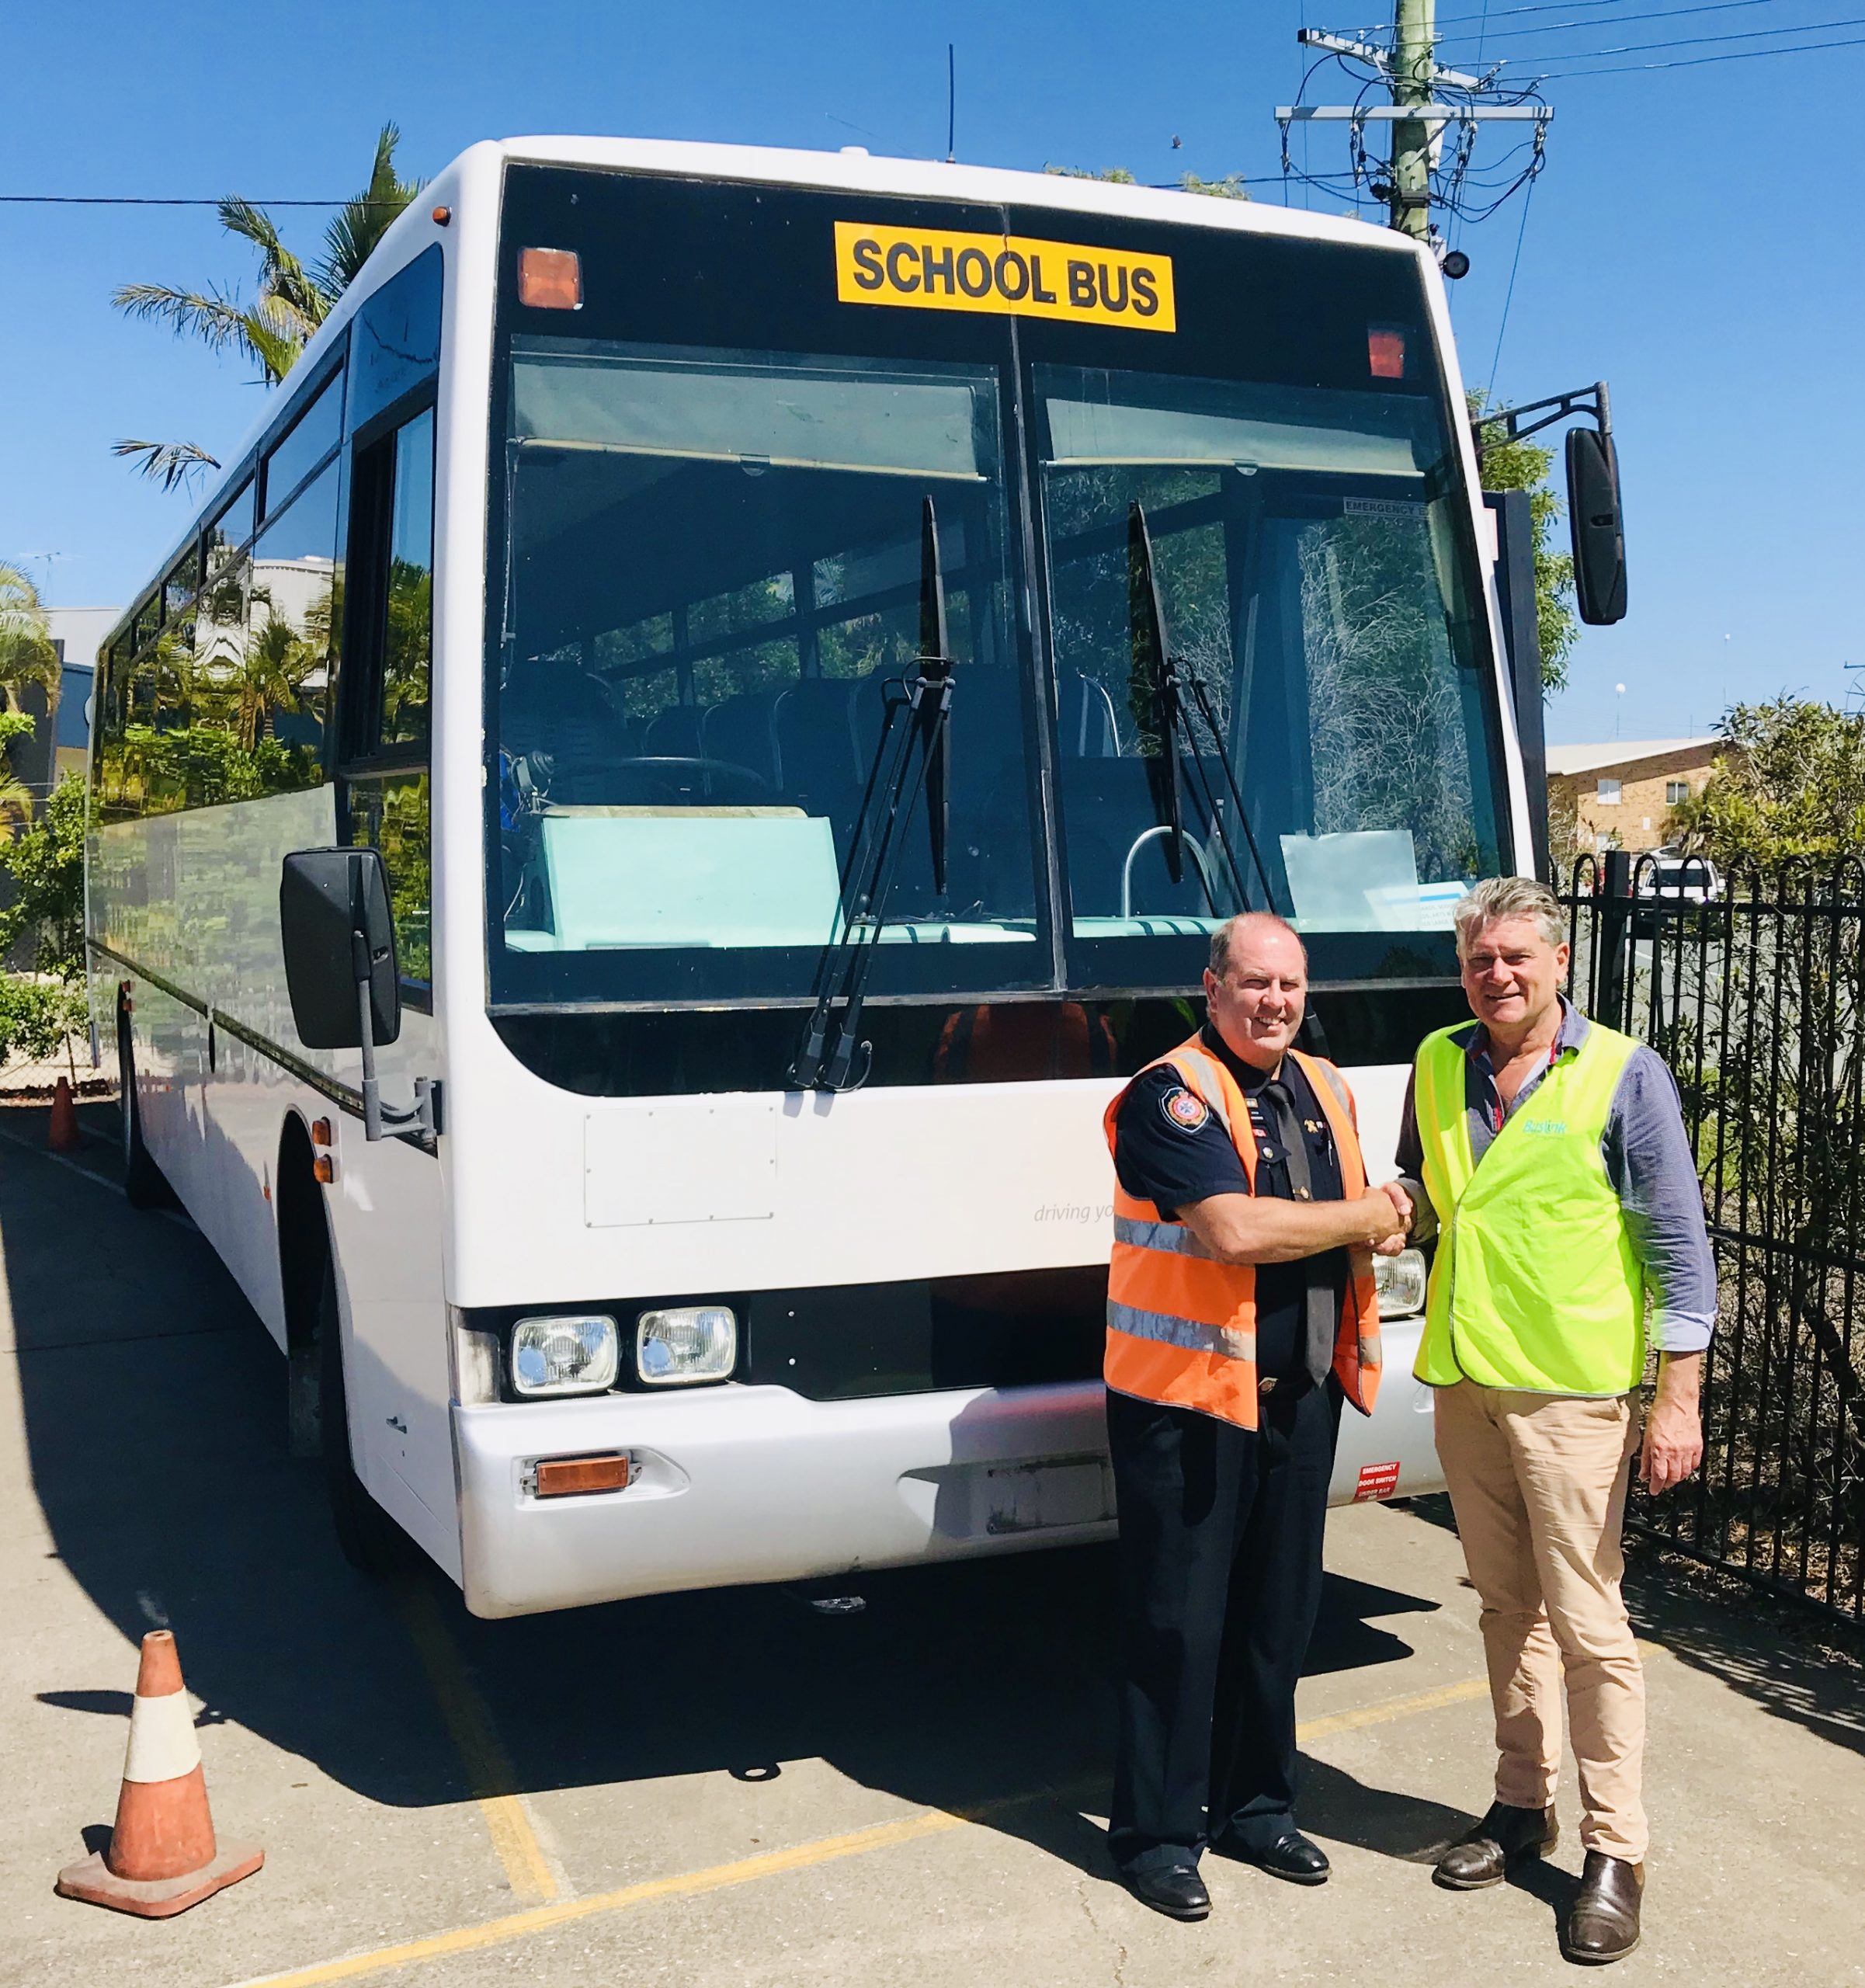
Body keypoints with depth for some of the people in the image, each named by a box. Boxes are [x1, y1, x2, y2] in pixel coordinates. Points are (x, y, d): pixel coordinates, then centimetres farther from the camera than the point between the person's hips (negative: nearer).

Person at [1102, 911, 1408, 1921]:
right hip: (1187, 1396, -7)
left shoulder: (1325, 1089, 12)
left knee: (1277, 1613, 16)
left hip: (1301, 1397, 7)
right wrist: (1362, 1215, -11)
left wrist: (1384, 1222, -2)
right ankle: (1157, 1833, 15)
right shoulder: (1174, 1093, -13)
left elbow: (1365, 1226, 23)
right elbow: (1235, 1230, -25)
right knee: (1178, 1621, 1)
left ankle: (1256, 1807, 32)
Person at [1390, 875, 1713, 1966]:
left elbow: (1680, 1243, -6)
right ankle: (1523, 1806, 28)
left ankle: (1617, 1853, 9)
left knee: (1587, 1621, -2)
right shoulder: (1438, 1064, 8)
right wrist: (1402, 1205, -2)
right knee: (1508, 1604, 15)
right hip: (1465, 1381, 5)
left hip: (1571, 1390, -5)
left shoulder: (1624, 1074, -7)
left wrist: (1678, 1398, -12)